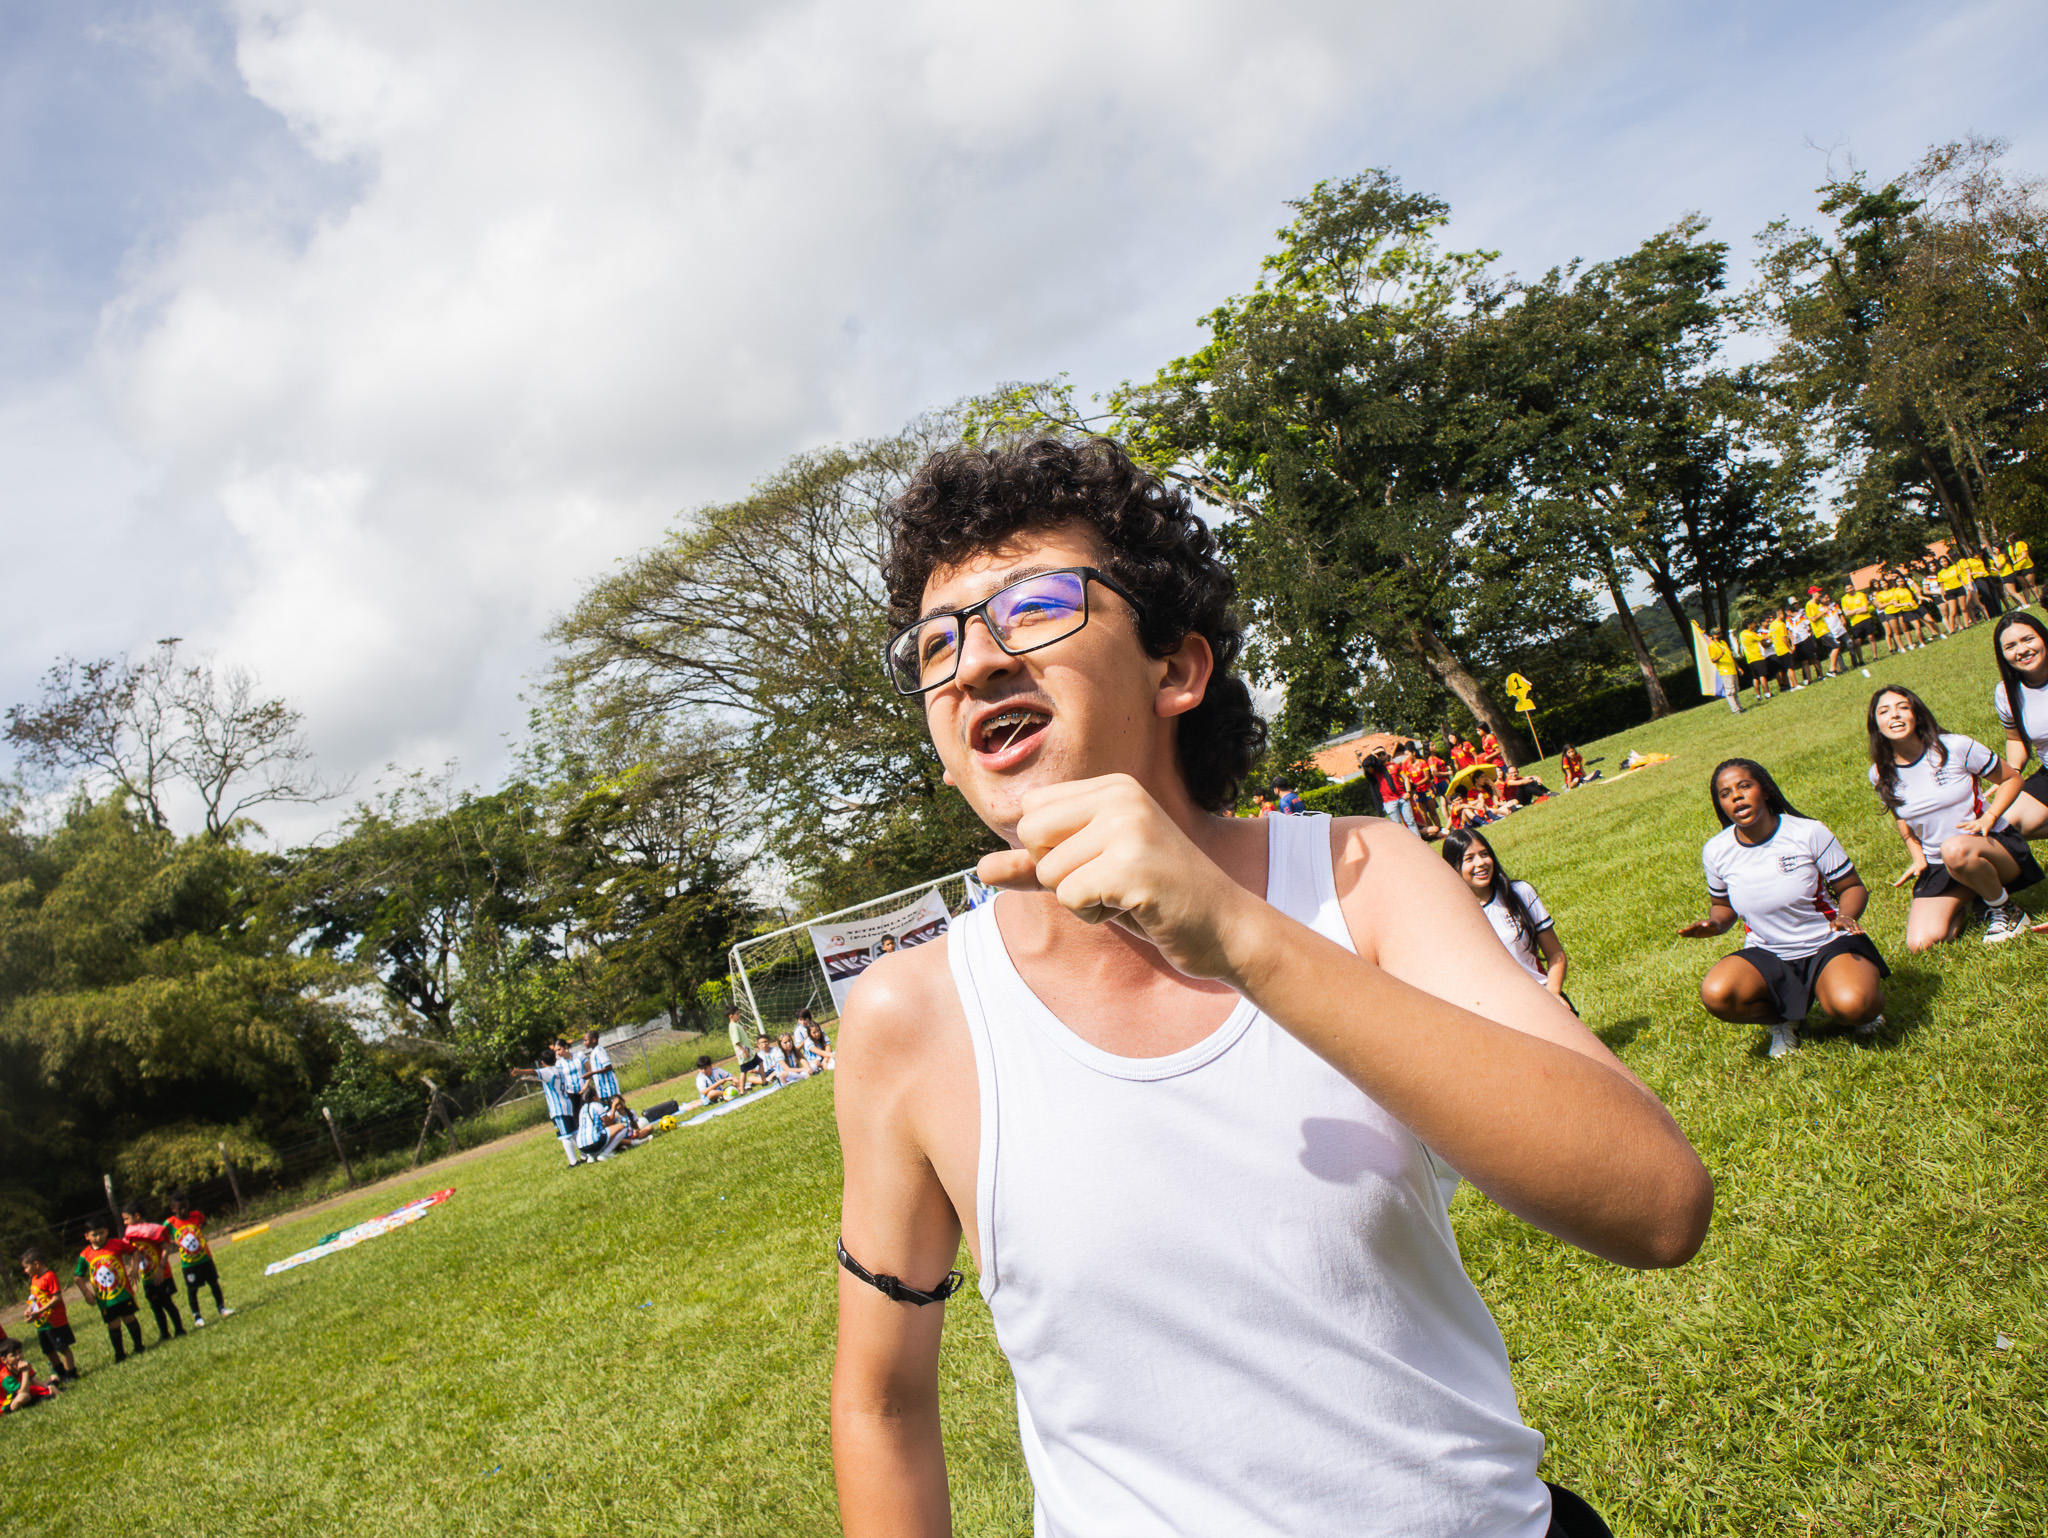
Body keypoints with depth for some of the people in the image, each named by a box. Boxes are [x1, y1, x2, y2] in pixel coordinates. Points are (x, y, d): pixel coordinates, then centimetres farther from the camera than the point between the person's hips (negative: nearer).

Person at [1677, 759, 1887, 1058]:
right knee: (1715, 994, -29)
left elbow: (1853, 887, -2)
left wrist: (1846, 915, -25)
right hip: (1767, 957, 2)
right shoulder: (1716, 852, -3)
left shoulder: (1809, 833, -11)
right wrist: (1715, 924, -10)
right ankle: (1784, 1018, 5)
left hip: (1827, 945, -2)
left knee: (1853, 1006, -35)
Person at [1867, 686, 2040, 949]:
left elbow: (2012, 779, 1)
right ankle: (1961, 909, 17)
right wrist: (1918, 858, 4)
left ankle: (2004, 909, -10)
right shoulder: (1881, 775, -2)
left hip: (1996, 845, -3)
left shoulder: (1956, 747, -12)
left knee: (1955, 849, -42)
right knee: (1920, 944, -19)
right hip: (1937, 868, 4)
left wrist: (1988, 818, -15)